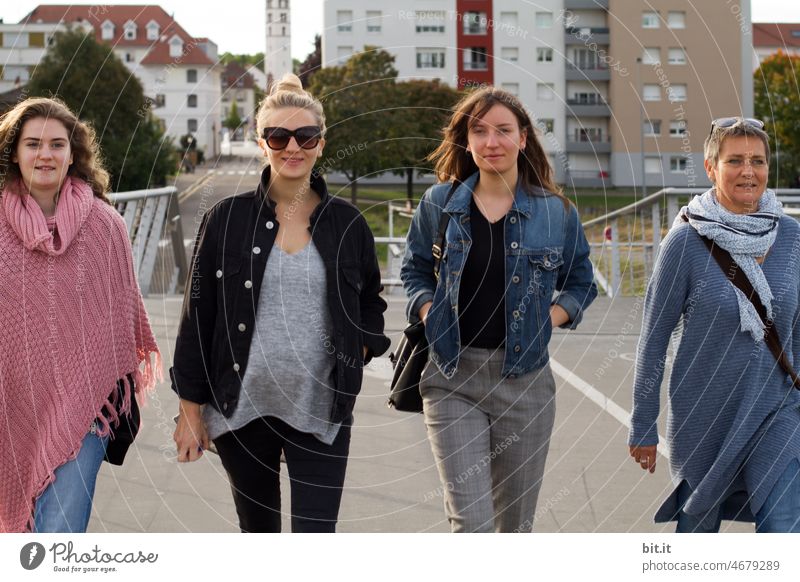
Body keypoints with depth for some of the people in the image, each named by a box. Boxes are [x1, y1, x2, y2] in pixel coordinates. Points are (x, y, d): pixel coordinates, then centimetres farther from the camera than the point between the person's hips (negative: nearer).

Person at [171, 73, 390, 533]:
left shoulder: (347, 224, 3)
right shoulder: (228, 220, -1)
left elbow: (371, 304, 17)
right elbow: (197, 318, 2)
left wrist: (355, 354, -2)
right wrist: (191, 408, 0)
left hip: (321, 411, 0)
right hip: (242, 408, 1)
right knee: (259, 532, 15)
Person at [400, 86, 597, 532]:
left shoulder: (556, 212, 3)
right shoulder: (438, 205, 4)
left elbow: (582, 283, 13)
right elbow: (414, 272, 16)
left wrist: (546, 320, -4)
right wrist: (430, 314, -3)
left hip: (525, 379, 1)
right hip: (453, 379, -1)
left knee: (516, 522, 12)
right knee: (470, 521, -11)